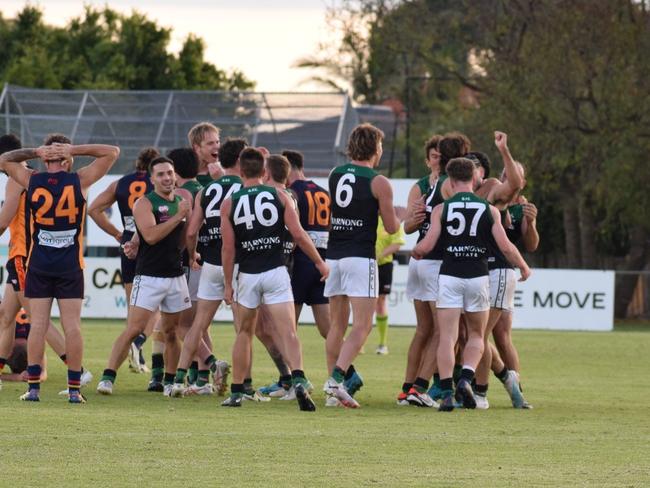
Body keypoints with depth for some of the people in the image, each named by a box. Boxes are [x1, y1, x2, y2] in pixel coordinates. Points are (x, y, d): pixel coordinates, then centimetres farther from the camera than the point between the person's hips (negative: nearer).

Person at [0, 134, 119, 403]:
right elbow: (112, 152, 2)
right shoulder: (79, 181, -6)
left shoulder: (32, 181, -3)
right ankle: (74, 389, -3)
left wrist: (35, 152, 4)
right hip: (70, 267, -1)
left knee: (38, 325, 1)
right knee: (72, 326, 0)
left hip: (38, 264, 1)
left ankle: (33, 388, -3)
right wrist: (74, 150, -3)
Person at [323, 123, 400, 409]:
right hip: (360, 258, -6)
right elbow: (391, 227, -2)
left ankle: (334, 389, 11)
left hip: (333, 256, 6)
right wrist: (401, 217, 21)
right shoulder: (379, 183, -7)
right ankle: (337, 379, -23)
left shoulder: (335, 175, 9)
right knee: (362, 326, -6)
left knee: (337, 324, 11)